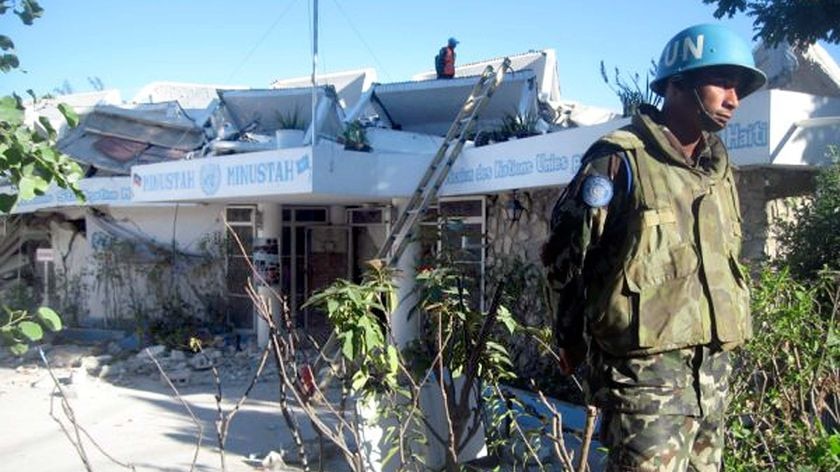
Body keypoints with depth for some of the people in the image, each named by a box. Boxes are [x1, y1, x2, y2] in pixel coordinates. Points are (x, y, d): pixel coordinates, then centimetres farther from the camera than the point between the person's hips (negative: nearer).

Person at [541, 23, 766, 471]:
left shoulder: (720, 167, 13)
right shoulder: (621, 160, -12)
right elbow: (564, 254, -8)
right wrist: (573, 341, 3)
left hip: (713, 363, 8)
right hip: (645, 365, -8)